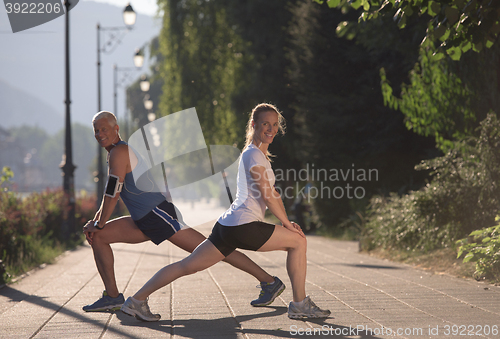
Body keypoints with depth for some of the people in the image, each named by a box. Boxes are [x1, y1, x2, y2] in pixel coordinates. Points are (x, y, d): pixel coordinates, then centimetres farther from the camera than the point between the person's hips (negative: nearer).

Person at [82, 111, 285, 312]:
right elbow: (110, 195, 26)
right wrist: (95, 221, 15)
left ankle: (269, 282, -5)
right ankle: (112, 297, 3)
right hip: (144, 222, 10)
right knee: (97, 237, 5)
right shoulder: (113, 153, 19)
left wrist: (99, 225, -9)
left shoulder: (119, 152, -12)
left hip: (159, 214, -10)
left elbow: (113, 193, -17)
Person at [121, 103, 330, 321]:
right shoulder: (254, 154, -9)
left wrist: (286, 222, 15)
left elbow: (271, 194, 25)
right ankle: (299, 305, 3)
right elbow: (267, 195, -13)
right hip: (244, 225, -10)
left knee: (187, 266, 9)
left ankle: (137, 301, 9)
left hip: (228, 225, 10)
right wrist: (287, 224, -5)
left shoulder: (259, 154, 23)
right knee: (298, 241, -1)